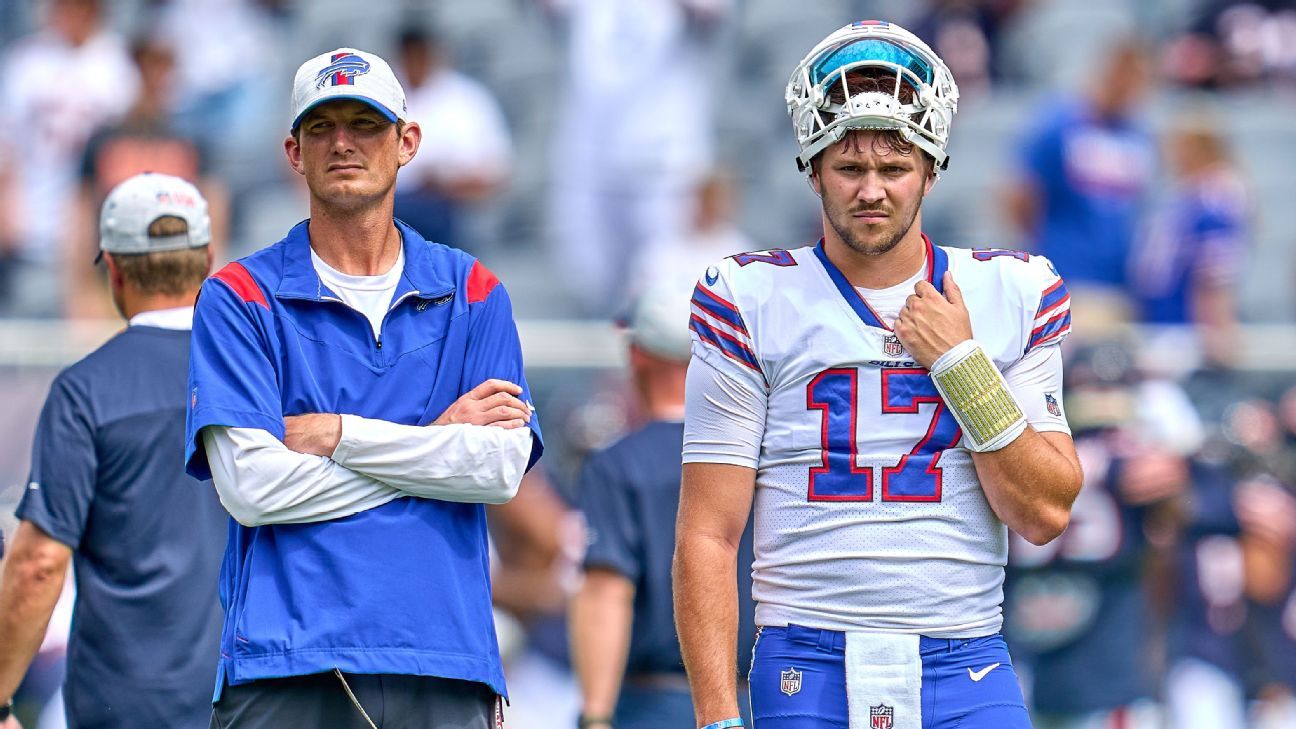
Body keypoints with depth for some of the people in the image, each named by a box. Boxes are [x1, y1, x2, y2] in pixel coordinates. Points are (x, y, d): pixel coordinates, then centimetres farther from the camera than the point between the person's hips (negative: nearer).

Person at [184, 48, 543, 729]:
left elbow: (503, 466, 0)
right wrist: (434, 439, -1)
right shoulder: (240, 297, 6)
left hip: (443, 668, 2)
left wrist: (335, 435, -4)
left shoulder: (473, 293, 14)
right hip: (286, 667, -2)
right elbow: (249, 483, -7)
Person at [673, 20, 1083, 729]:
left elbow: (1045, 512, 3)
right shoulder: (753, 300, 2)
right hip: (808, 671, -1)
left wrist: (961, 364, -5)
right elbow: (707, 536, 0)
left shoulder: (1012, 293, 8)